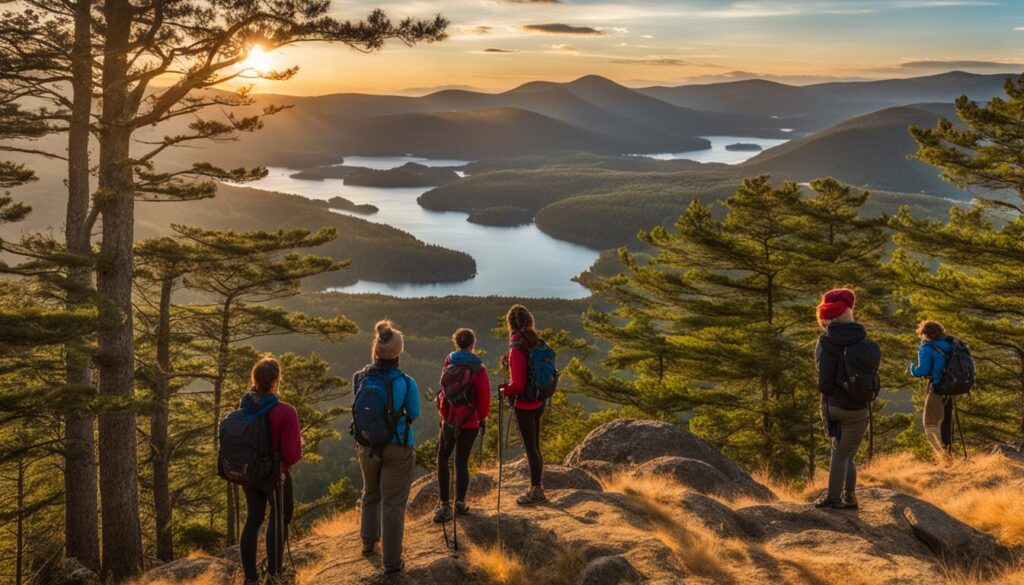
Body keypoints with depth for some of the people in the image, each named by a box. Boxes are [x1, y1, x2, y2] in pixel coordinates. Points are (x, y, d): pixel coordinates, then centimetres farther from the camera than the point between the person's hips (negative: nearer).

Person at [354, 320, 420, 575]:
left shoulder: (359, 378, -9)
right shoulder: (406, 383, -19)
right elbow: (414, 414, -4)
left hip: (367, 446, 4)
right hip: (397, 447, -4)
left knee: (371, 494, 26)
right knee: (393, 503, 4)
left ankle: (368, 542, 43)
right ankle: (391, 562, 10)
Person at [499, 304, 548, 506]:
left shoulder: (517, 350, -23)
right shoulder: (537, 344, 1)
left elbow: (518, 385, -25)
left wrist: (505, 390, -6)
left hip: (524, 404, -8)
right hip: (538, 402, 8)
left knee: (530, 448, 4)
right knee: (534, 446, 18)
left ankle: (536, 491, 15)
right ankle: (536, 488, 29)